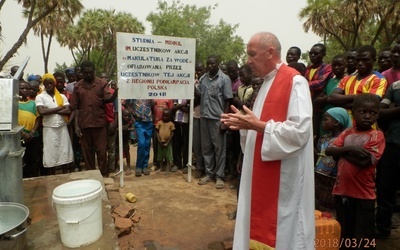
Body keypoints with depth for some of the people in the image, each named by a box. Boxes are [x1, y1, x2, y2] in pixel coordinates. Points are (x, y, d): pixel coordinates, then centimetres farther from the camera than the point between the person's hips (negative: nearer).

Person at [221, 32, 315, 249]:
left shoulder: (295, 82, -15)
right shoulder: (267, 83, 13)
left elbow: (299, 131, -24)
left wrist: (257, 125, -20)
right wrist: (246, 123, 1)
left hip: (283, 178, -9)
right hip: (263, 174, 9)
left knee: (280, 231, 7)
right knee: (260, 225, 19)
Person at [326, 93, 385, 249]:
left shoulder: (377, 135, -8)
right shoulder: (347, 133, 6)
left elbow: (363, 162, -20)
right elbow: (328, 151, -6)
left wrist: (341, 151, -9)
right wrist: (349, 149, -20)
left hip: (363, 194, -5)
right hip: (341, 191, 5)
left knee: (363, 238, 9)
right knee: (343, 233, 21)